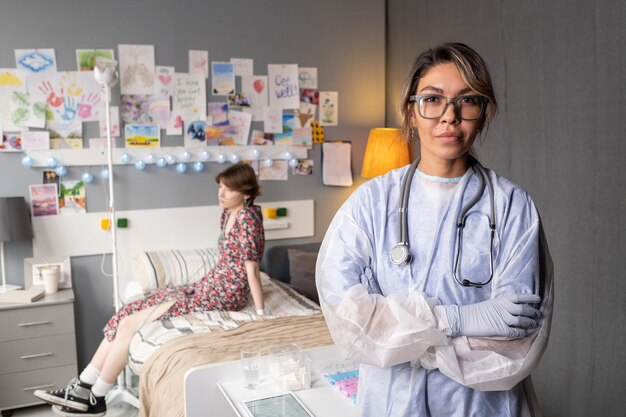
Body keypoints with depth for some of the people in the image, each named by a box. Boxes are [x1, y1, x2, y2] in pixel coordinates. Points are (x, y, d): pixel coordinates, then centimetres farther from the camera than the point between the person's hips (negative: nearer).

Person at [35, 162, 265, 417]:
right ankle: (82, 387, 7)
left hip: (222, 294, -9)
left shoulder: (247, 217, -19)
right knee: (127, 315, 2)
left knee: (130, 323, -11)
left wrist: (261, 314, -18)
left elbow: (252, 270, -20)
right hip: (210, 285, 9)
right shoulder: (229, 213, 9)